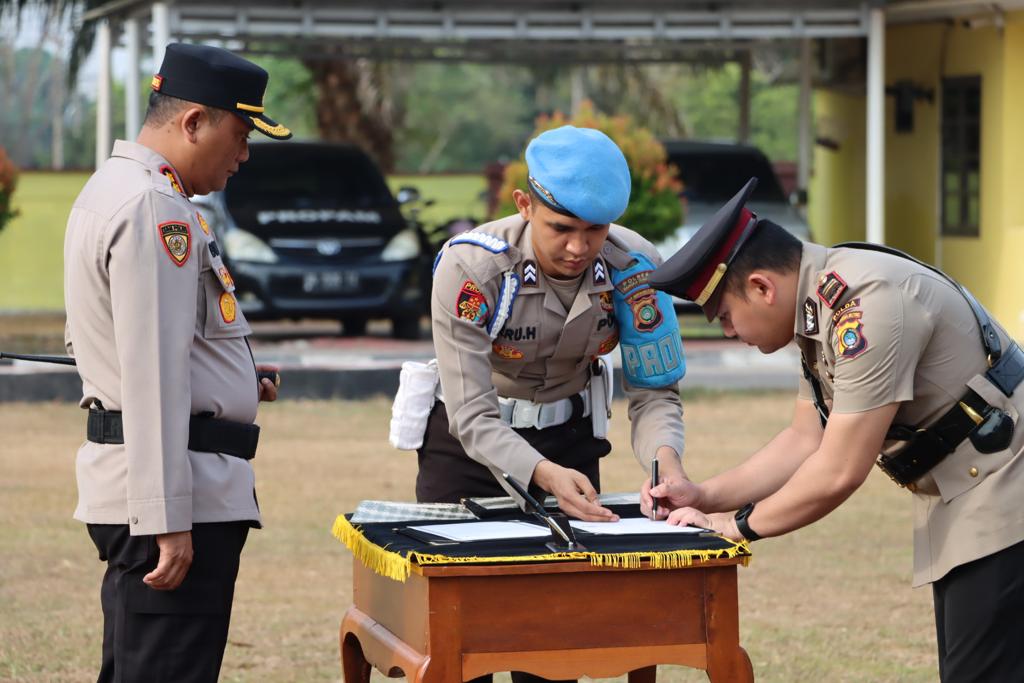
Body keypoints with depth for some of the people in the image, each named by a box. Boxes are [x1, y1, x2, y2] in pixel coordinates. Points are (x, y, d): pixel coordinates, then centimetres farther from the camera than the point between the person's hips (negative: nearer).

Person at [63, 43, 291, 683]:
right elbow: (153, 378, -22)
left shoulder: (111, 191, 17)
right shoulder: (156, 209, -16)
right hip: (171, 487, -11)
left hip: (125, 486, 11)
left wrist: (234, 383, 19)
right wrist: (168, 521, -23)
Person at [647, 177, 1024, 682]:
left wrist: (735, 525, -10)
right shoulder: (819, 306, 6)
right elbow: (806, 441, 15)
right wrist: (706, 497, 6)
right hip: (958, 505, 10)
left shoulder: (866, 303, -24)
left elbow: (838, 473, -22)